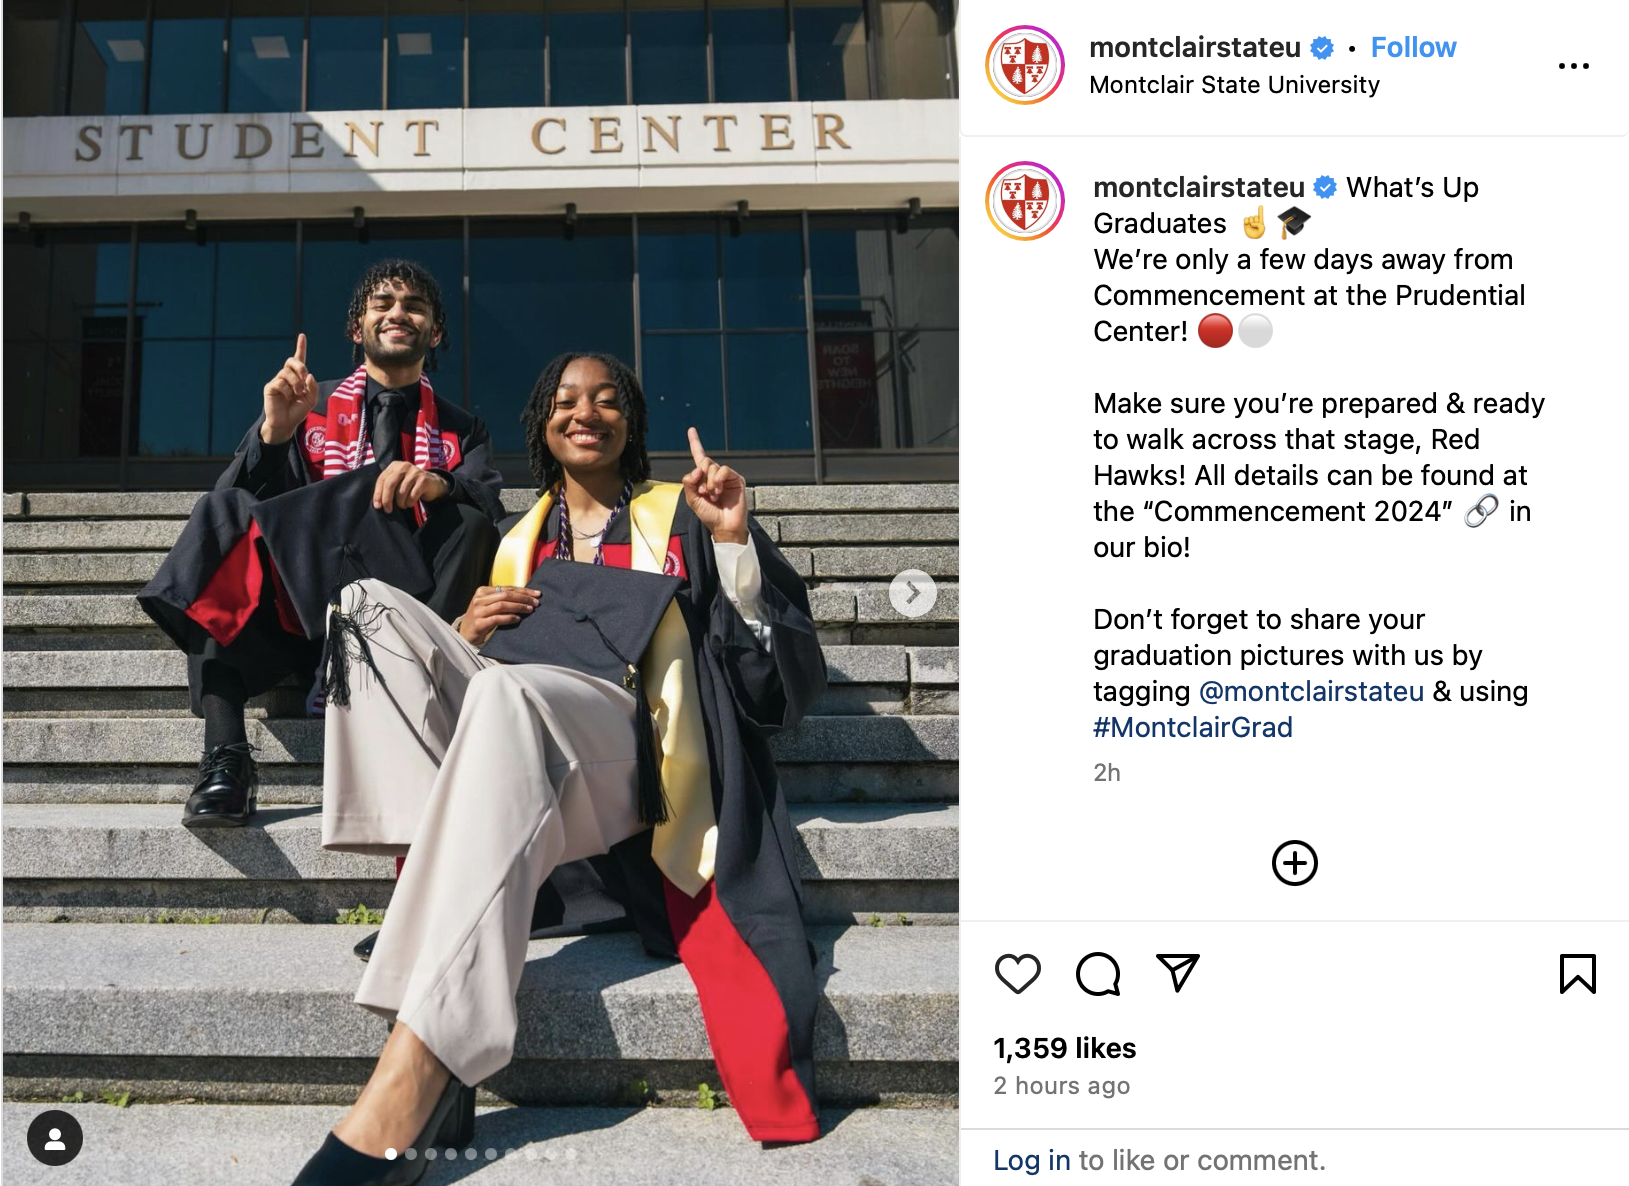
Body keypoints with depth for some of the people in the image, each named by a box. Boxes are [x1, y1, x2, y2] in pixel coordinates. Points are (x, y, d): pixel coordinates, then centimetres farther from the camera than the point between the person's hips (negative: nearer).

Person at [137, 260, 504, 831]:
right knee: (221, 514, -20)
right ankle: (225, 758, -32)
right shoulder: (312, 408, 16)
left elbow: (490, 502, -5)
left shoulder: (462, 431, 16)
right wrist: (275, 431, -15)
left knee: (469, 523, -25)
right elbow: (239, 504, 4)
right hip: (305, 605, 2)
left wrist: (439, 483, -27)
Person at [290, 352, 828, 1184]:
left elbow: (769, 657, 4)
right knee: (369, 603, -12)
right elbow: (480, 667, 25)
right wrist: (465, 634, 3)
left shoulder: (678, 517, 15)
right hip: (511, 720, 5)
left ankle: (407, 1084, -47)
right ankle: (430, 881, -33)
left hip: (628, 748, -5)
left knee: (507, 692, -38)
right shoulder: (518, 536, 26)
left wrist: (733, 542, -9)